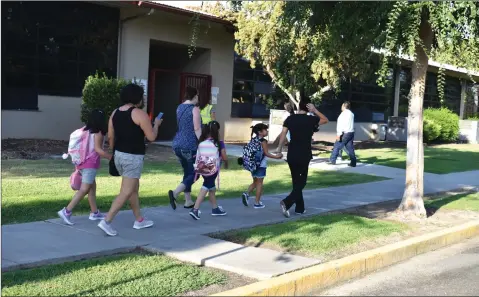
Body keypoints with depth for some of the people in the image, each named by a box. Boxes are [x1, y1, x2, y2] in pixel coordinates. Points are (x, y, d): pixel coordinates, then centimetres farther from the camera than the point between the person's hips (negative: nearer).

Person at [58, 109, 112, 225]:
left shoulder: (86, 130, 12)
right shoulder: (98, 133, -9)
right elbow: (98, 149, -19)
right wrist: (112, 157, -16)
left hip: (83, 162, 9)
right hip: (91, 163, -9)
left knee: (92, 187, 16)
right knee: (84, 189, -8)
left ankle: (94, 213, 22)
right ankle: (66, 211, -15)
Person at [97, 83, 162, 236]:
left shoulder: (115, 113, 7)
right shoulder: (139, 114, -13)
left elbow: (110, 136, 11)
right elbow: (151, 137, -12)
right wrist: (156, 124, 6)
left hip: (119, 155, 8)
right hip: (133, 157, -8)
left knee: (134, 188, 19)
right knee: (126, 192, -4)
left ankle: (139, 220, 28)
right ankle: (106, 221, -9)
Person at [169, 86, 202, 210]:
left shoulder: (179, 108, 12)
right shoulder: (194, 109, -10)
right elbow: (197, 129, -16)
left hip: (178, 145, 8)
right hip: (190, 146, -8)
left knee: (187, 172, 17)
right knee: (194, 173, 1)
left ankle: (188, 201, 18)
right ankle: (175, 193, -18)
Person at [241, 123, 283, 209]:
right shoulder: (263, 141, -13)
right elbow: (266, 153, -16)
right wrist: (276, 156, -8)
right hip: (261, 165, -7)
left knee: (255, 182, 19)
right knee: (259, 183, 2)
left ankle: (246, 194, -2)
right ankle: (257, 203, 6)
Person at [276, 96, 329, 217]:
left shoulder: (290, 118, 2)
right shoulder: (311, 119, -4)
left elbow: (283, 134, -5)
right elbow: (325, 120, 13)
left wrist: (280, 148, 3)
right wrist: (315, 110, 4)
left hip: (291, 155, 4)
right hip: (304, 155, -3)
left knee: (296, 181, 15)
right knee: (301, 182, 4)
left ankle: (300, 208, 20)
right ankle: (287, 202, -17)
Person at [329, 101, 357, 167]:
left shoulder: (344, 113, -10)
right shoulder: (351, 114, 17)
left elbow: (341, 124, -16)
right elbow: (350, 124, 15)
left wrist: (339, 134, -17)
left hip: (345, 133, -8)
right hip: (351, 133, 8)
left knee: (337, 147, 1)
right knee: (350, 148, 7)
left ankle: (332, 160, 5)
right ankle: (353, 163, 3)